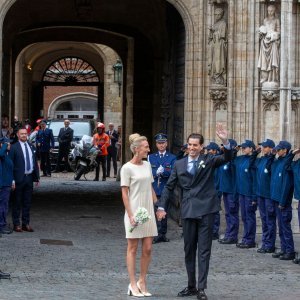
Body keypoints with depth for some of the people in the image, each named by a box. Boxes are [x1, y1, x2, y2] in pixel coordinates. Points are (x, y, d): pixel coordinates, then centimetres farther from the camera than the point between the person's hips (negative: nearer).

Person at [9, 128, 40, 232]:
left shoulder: (32, 147, 12)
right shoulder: (14, 148, -6)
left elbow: (35, 163, 16)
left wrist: (37, 177, 10)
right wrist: (12, 179, -15)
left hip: (29, 177, 5)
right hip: (19, 178, -5)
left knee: (27, 202, 10)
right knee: (17, 203, 2)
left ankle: (26, 223, 17)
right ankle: (16, 224, 8)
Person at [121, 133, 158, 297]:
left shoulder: (147, 165, 9)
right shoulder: (127, 168, -10)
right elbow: (124, 193, -10)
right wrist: (130, 215, -16)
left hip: (148, 211, 6)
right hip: (134, 211, -6)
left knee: (147, 249, 4)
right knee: (133, 248, 3)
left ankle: (142, 282, 15)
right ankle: (133, 284, 8)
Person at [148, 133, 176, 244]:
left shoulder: (172, 158, 6)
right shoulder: (151, 157, 11)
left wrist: (162, 171, -19)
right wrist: (158, 172, -17)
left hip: (166, 190, 0)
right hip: (154, 190, 0)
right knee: (155, 212, -6)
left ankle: (163, 233, 15)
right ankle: (158, 234, -4)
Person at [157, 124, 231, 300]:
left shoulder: (209, 161, 2)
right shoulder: (179, 164, 9)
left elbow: (227, 158, -13)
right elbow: (169, 187, 12)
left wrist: (225, 142, -30)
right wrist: (162, 207, 3)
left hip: (206, 210, -3)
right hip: (188, 211, 3)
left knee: (204, 250, -4)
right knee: (189, 250, 10)